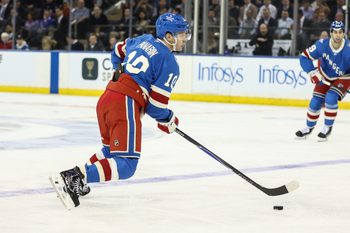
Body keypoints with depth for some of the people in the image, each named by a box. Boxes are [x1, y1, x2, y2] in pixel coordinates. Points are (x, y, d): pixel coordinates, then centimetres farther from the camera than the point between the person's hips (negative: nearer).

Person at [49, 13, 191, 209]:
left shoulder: (143, 40, 20)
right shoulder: (170, 64, -3)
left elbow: (118, 50, 40)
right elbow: (156, 104, -5)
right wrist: (169, 121, 14)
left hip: (107, 97, 9)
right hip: (125, 104, -9)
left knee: (111, 150, 29)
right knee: (126, 165, -13)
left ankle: (75, 175, 18)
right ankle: (75, 178, -27)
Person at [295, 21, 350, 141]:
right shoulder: (322, 44, -25)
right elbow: (305, 57, -14)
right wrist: (312, 73, -22)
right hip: (325, 77, 3)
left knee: (330, 98, -24)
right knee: (315, 102, 0)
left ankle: (328, 127, -3)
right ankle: (309, 128, 24)